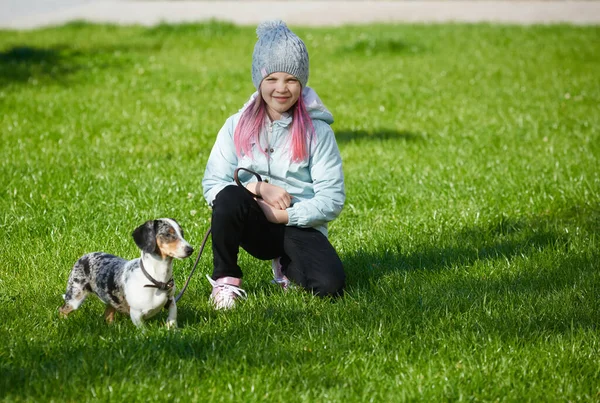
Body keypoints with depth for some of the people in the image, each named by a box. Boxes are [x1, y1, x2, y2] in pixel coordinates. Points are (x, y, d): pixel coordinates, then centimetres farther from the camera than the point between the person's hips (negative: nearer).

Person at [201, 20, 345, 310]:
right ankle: (225, 279, -12)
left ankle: (286, 265, 10)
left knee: (329, 285, -27)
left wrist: (284, 215, -18)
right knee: (229, 196, -34)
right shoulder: (238, 126, 1)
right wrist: (258, 188, -20)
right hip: (255, 226, 0)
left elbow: (332, 200, -7)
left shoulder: (317, 131, -4)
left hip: (300, 227, 0)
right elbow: (212, 185, -4)